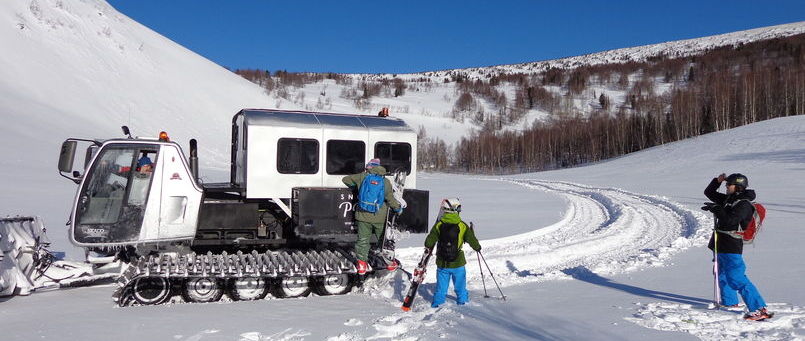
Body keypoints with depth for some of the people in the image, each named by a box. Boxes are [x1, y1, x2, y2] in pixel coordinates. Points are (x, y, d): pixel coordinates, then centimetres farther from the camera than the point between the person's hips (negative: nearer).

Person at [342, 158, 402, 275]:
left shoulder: (362, 177, -1)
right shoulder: (386, 182, -1)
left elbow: (346, 179, 11)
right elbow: (390, 199, 2)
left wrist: (355, 187, 28)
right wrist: (398, 208, 19)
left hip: (363, 216, 0)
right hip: (380, 217, 0)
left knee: (363, 240, 9)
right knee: (384, 239, 15)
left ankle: (361, 263, 7)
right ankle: (390, 262, 24)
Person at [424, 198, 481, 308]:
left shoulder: (438, 225, -7)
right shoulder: (462, 226, -8)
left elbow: (429, 242, -7)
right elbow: (472, 240, -1)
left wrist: (428, 247, 15)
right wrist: (477, 247, 20)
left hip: (442, 264, 1)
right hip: (458, 263, -1)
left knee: (441, 288, 13)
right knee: (460, 287, 18)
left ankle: (437, 305, 16)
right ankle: (462, 302, 30)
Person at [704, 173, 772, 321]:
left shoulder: (744, 204, -14)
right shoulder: (728, 199, 11)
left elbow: (731, 220, -27)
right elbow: (709, 192, 20)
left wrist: (715, 209, -19)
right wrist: (717, 181, 4)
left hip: (732, 247, -10)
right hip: (722, 245, 10)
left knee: (736, 279, -15)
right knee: (722, 275, 24)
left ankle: (760, 309, -14)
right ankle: (730, 302, 41)